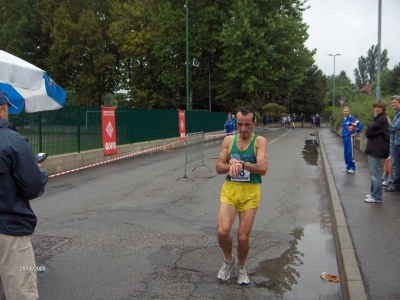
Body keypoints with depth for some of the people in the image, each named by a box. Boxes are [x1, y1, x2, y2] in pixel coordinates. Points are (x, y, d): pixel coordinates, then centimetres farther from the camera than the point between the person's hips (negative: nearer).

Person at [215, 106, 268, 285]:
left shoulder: (259, 141, -6)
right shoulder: (228, 140, 3)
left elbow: (263, 169, -18)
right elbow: (219, 167, 2)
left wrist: (241, 164, -30)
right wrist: (231, 165, -18)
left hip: (250, 193, -2)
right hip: (230, 190, 2)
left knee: (243, 237, 2)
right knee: (222, 231, -13)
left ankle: (240, 267, 32)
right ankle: (229, 260, 19)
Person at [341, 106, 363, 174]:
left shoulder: (352, 118, -12)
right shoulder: (343, 119, 12)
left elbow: (360, 125, -19)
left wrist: (356, 133, -12)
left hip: (350, 138, -8)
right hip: (344, 138, 8)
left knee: (350, 153, -6)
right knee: (346, 153, 11)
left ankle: (352, 168, 0)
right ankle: (348, 167, 21)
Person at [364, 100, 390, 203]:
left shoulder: (382, 119, -15)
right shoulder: (377, 118, 17)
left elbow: (369, 132, -17)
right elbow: (370, 132, 17)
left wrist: (367, 131, 2)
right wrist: (369, 131, -2)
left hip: (377, 150, -11)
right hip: (373, 149, 11)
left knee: (376, 173, -6)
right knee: (374, 172, 17)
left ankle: (376, 197, -1)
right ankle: (374, 193, 27)